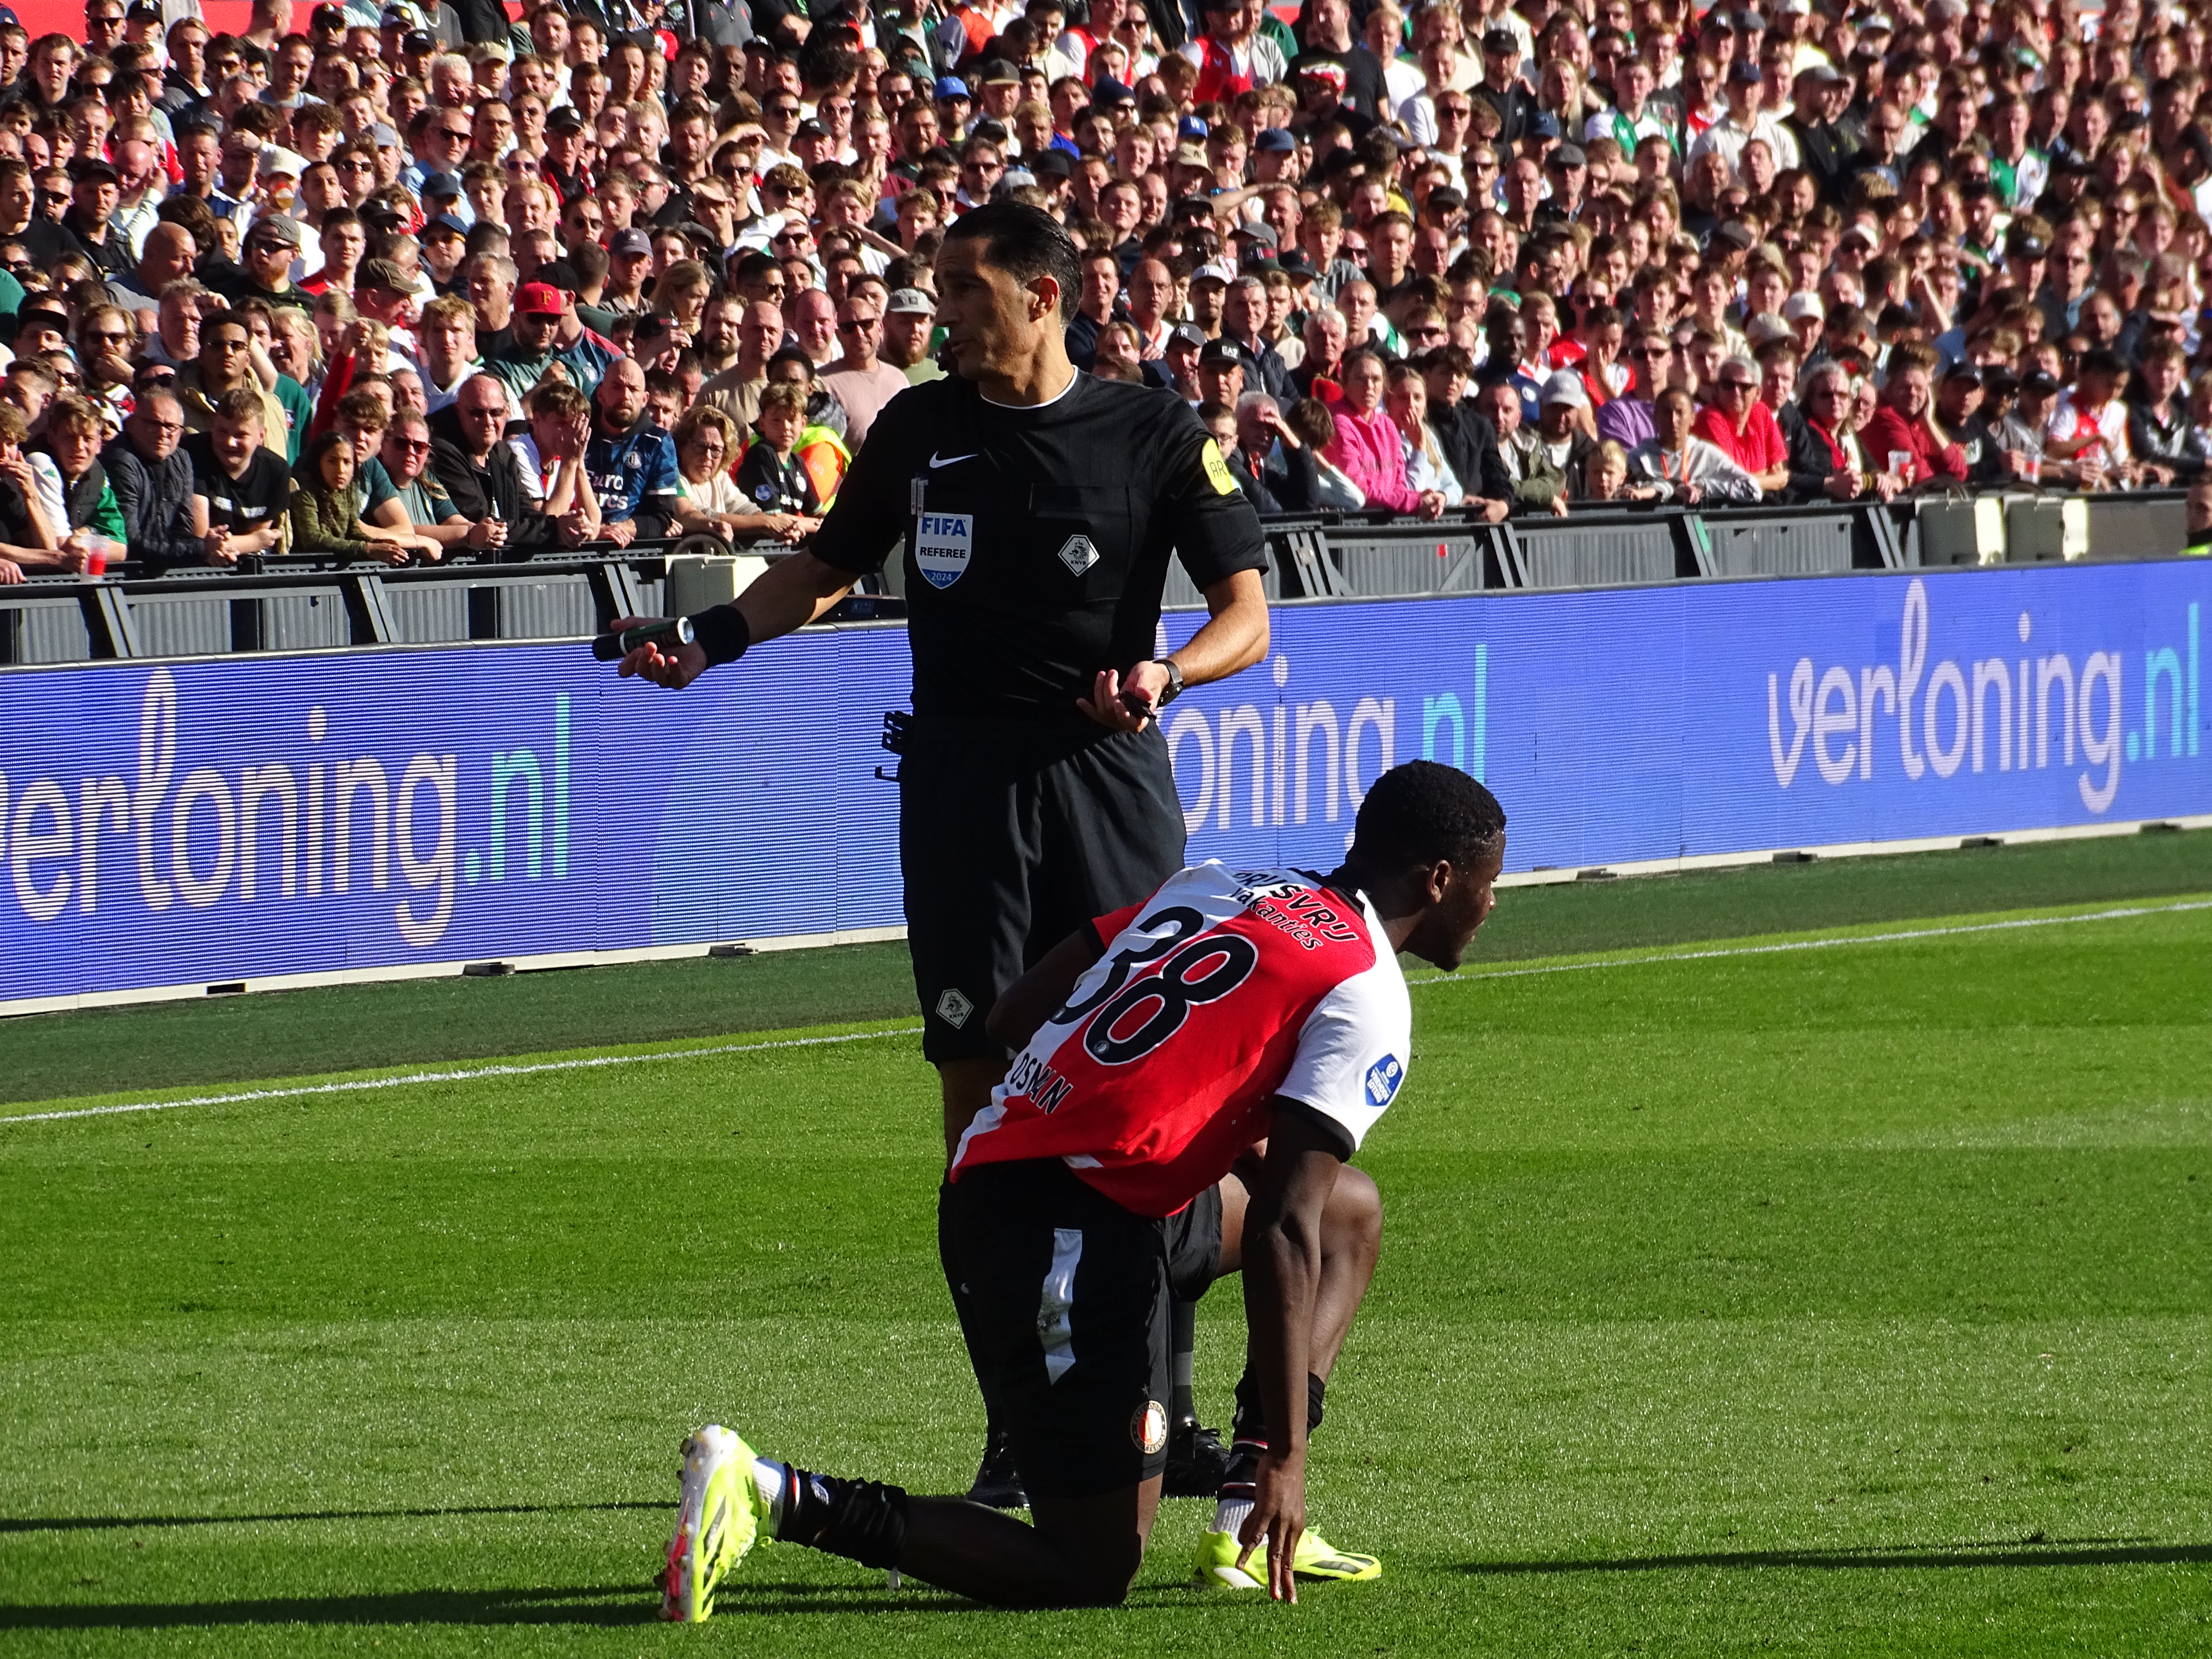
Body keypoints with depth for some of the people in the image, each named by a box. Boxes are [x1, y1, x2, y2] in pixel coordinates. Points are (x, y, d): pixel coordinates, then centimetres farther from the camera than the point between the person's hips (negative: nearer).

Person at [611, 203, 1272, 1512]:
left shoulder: (1156, 434, 2)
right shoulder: (922, 427, 10)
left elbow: (1246, 612, 0)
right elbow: (827, 568, 23)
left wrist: (1166, 672, -19)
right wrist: (708, 643, 8)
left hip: (1110, 778, -2)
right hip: (960, 787, 2)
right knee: (981, 1086, -4)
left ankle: (1163, 1409, 4)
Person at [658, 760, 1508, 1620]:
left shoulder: (1211, 887, 17)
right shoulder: (1368, 999, -6)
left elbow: (1014, 1016, 18)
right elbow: (1282, 1234, -15)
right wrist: (1284, 1458, -12)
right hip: (1077, 1230, -9)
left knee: (1350, 1210, 25)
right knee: (1092, 1574, 0)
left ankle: (1250, 1527, 15)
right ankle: (771, 1494, -12)